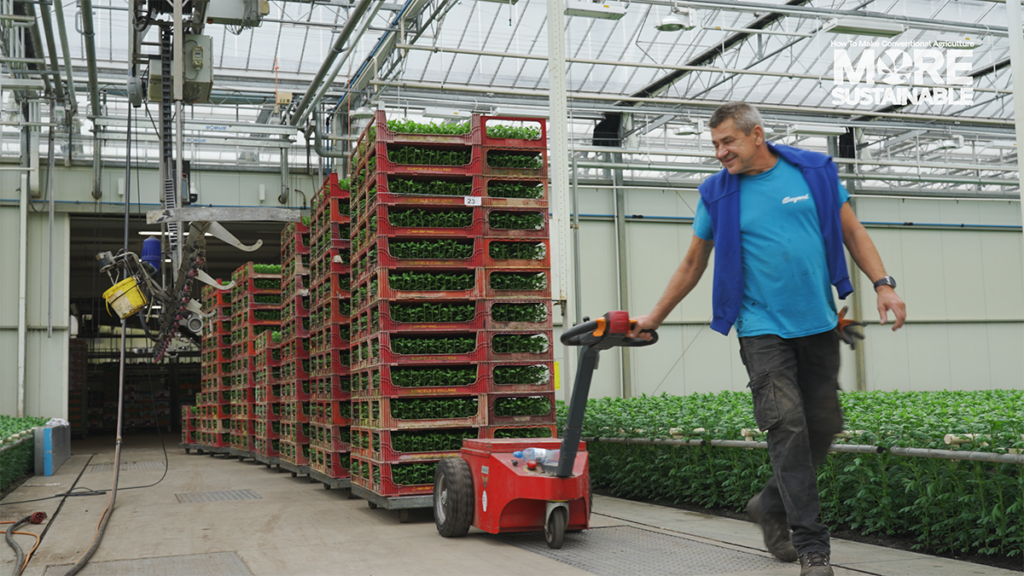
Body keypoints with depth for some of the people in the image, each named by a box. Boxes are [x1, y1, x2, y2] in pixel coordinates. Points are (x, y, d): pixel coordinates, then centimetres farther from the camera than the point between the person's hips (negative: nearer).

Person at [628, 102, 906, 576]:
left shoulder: (815, 172, 4)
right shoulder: (717, 193, 3)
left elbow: (852, 233, 10)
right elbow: (693, 264, 11)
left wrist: (883, 284, -2)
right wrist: (655, 317, 12)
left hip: (819, 324, 2)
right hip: (763, 330, -2)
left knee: (823, 426, 5)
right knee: (787, 427, -12)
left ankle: (771, 506, 28)